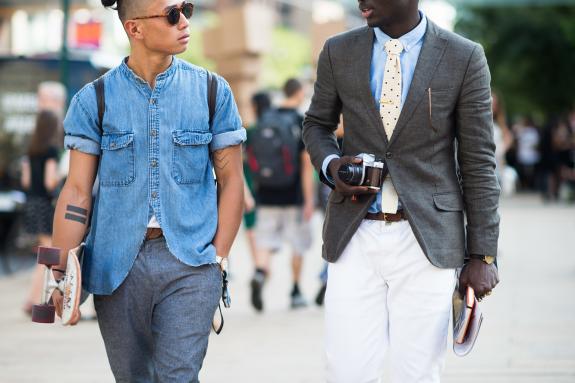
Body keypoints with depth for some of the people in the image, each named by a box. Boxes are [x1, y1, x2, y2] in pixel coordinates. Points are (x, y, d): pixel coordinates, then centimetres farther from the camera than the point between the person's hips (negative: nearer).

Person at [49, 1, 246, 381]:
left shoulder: (213, 91, 2)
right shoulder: (95, 99, 1)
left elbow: (231, 181, 5)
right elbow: (77, 190, 1)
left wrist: (218, 260, -2)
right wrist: (61, 273, -7)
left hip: (190, 264, -1)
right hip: (117, 264, 1)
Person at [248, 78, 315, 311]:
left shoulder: (264, 121, 6)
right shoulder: (302, 123, -7)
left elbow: (253, 159, 10)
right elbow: (307, 164, -11)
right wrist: (309, 199, -9)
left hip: (266, 196, 3)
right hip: (293, 196, -3)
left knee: (265, 242, 3)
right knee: (298, 245, 12)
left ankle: (259, 274, -26)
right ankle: (295, 293, 20)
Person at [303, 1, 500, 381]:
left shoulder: (464, 58, -3)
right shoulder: (338, 52, 3)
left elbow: (478, 162, -1)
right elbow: (317, 124, 19)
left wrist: (483, 254, -3)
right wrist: (330, 164, -4)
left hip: (427, 239, -2)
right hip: (355, 236, 2)